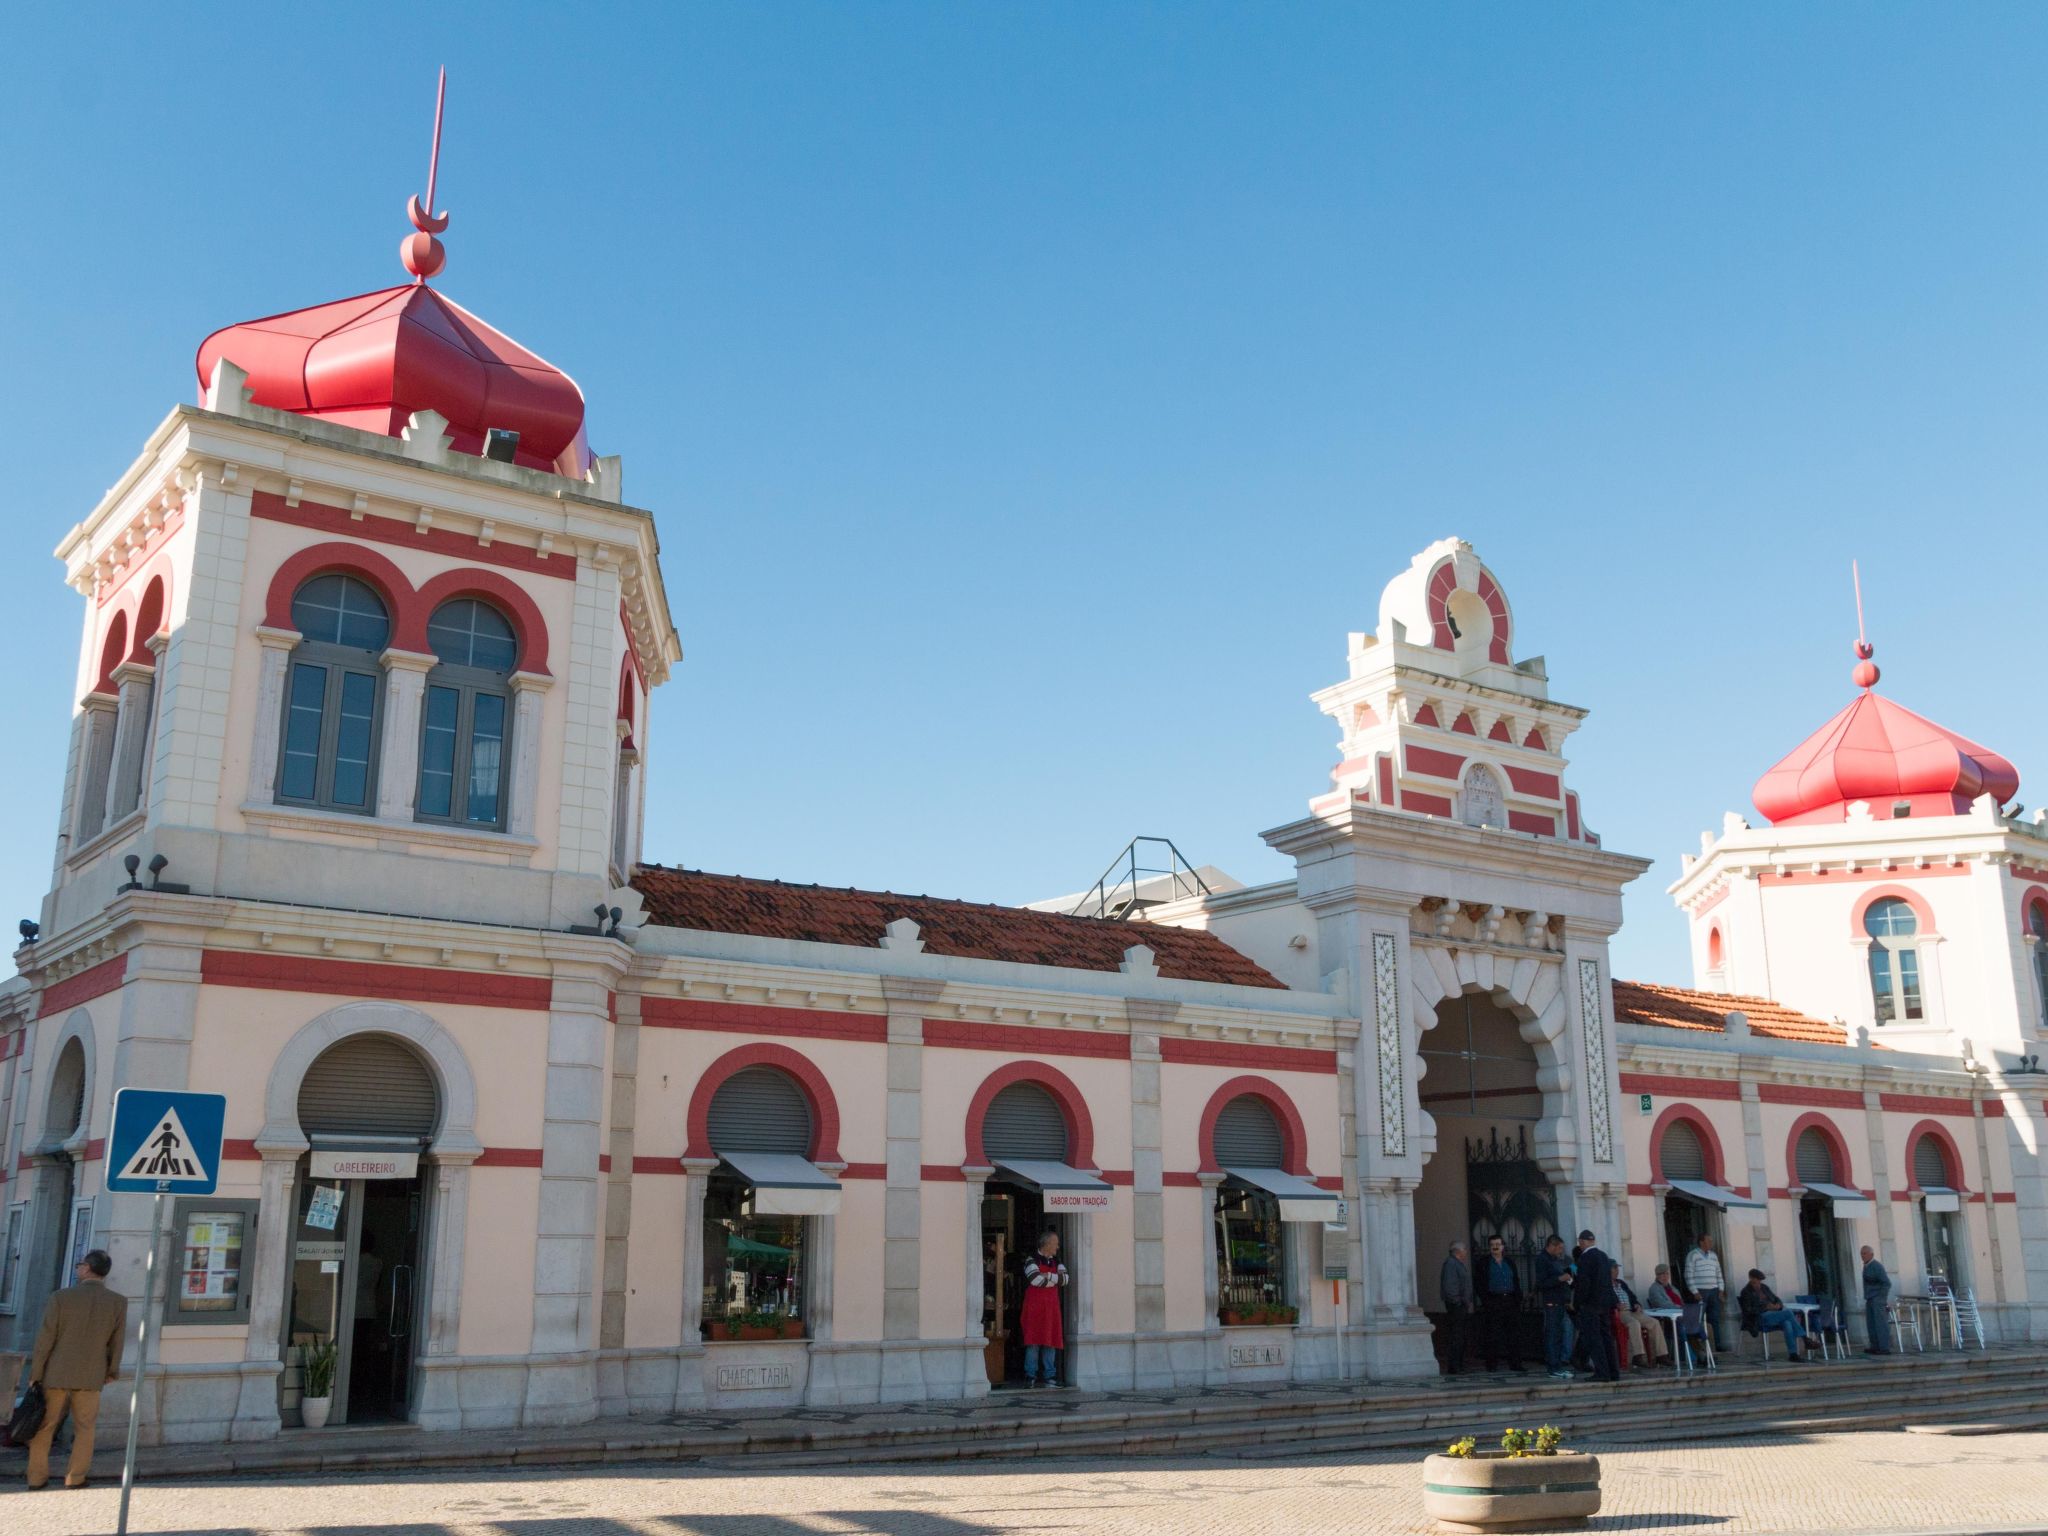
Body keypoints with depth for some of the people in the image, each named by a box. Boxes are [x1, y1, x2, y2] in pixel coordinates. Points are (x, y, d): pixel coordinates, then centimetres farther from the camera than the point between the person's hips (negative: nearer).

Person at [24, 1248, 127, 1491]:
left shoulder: (61, 1298, -12)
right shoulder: (118, 1302, -7)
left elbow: (45, 1340, -9)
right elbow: (116, 1342, 1)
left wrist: (35, 1375, 0)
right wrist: (111, 1370, 15)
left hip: (56, 1373, -1)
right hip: (91, 1376, 1)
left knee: (44, 1427, 14)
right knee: (85, 1428, 14)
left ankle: (37, 1477, 18)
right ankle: (75, 1478, 12)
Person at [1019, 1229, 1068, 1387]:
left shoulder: (1056, 1262, 16)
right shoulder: (1032, 1260, -4)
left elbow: (1065, 1278, 2)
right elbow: (1036, 1279, -20)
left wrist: (1048, 1276, -11)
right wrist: (1055, 1279, -6)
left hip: (1052, 1307, 6)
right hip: (1034, 1306, -6)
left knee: (1051, 1341, 3)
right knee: (1034, 1341, -7)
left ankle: (1049, 1376, 9)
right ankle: (1031, 1376, -2)